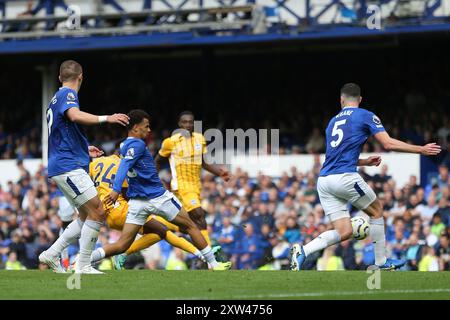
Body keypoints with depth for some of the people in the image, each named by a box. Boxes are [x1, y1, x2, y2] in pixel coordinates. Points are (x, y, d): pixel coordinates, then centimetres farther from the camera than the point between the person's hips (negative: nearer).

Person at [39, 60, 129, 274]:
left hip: (64, 167, 10)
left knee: (87, 217, 11)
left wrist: (84, 149, 43)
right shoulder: (68, 94, -8)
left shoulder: (58, 98, 23)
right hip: (69, 166, -10)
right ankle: (83, 266, -13)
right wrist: (106, 118, -31)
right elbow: (75, 115, -31)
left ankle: (52, 254, 10)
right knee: (97, 211, -13)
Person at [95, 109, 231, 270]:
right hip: (158, 197, -7)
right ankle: (213, 264, 17)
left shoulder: (124, 146, 13)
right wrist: (116, 190, -38)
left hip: (137, 201, 7)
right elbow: (124, 166, -26)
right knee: (190, 226, 11)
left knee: (122, 245, 1)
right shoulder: (137, 145, -12)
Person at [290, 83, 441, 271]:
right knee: (377, 211, 17)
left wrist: (364, 162, 40)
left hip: (323, 180, 6)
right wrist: (421, 150, 3)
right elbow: (388, 144, -4)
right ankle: (381, 263, 19)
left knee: (344, 232, 5)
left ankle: (302, 251, -13)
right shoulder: (366, 116, 5)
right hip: (344, 177, -6)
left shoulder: (333, 121, 24)